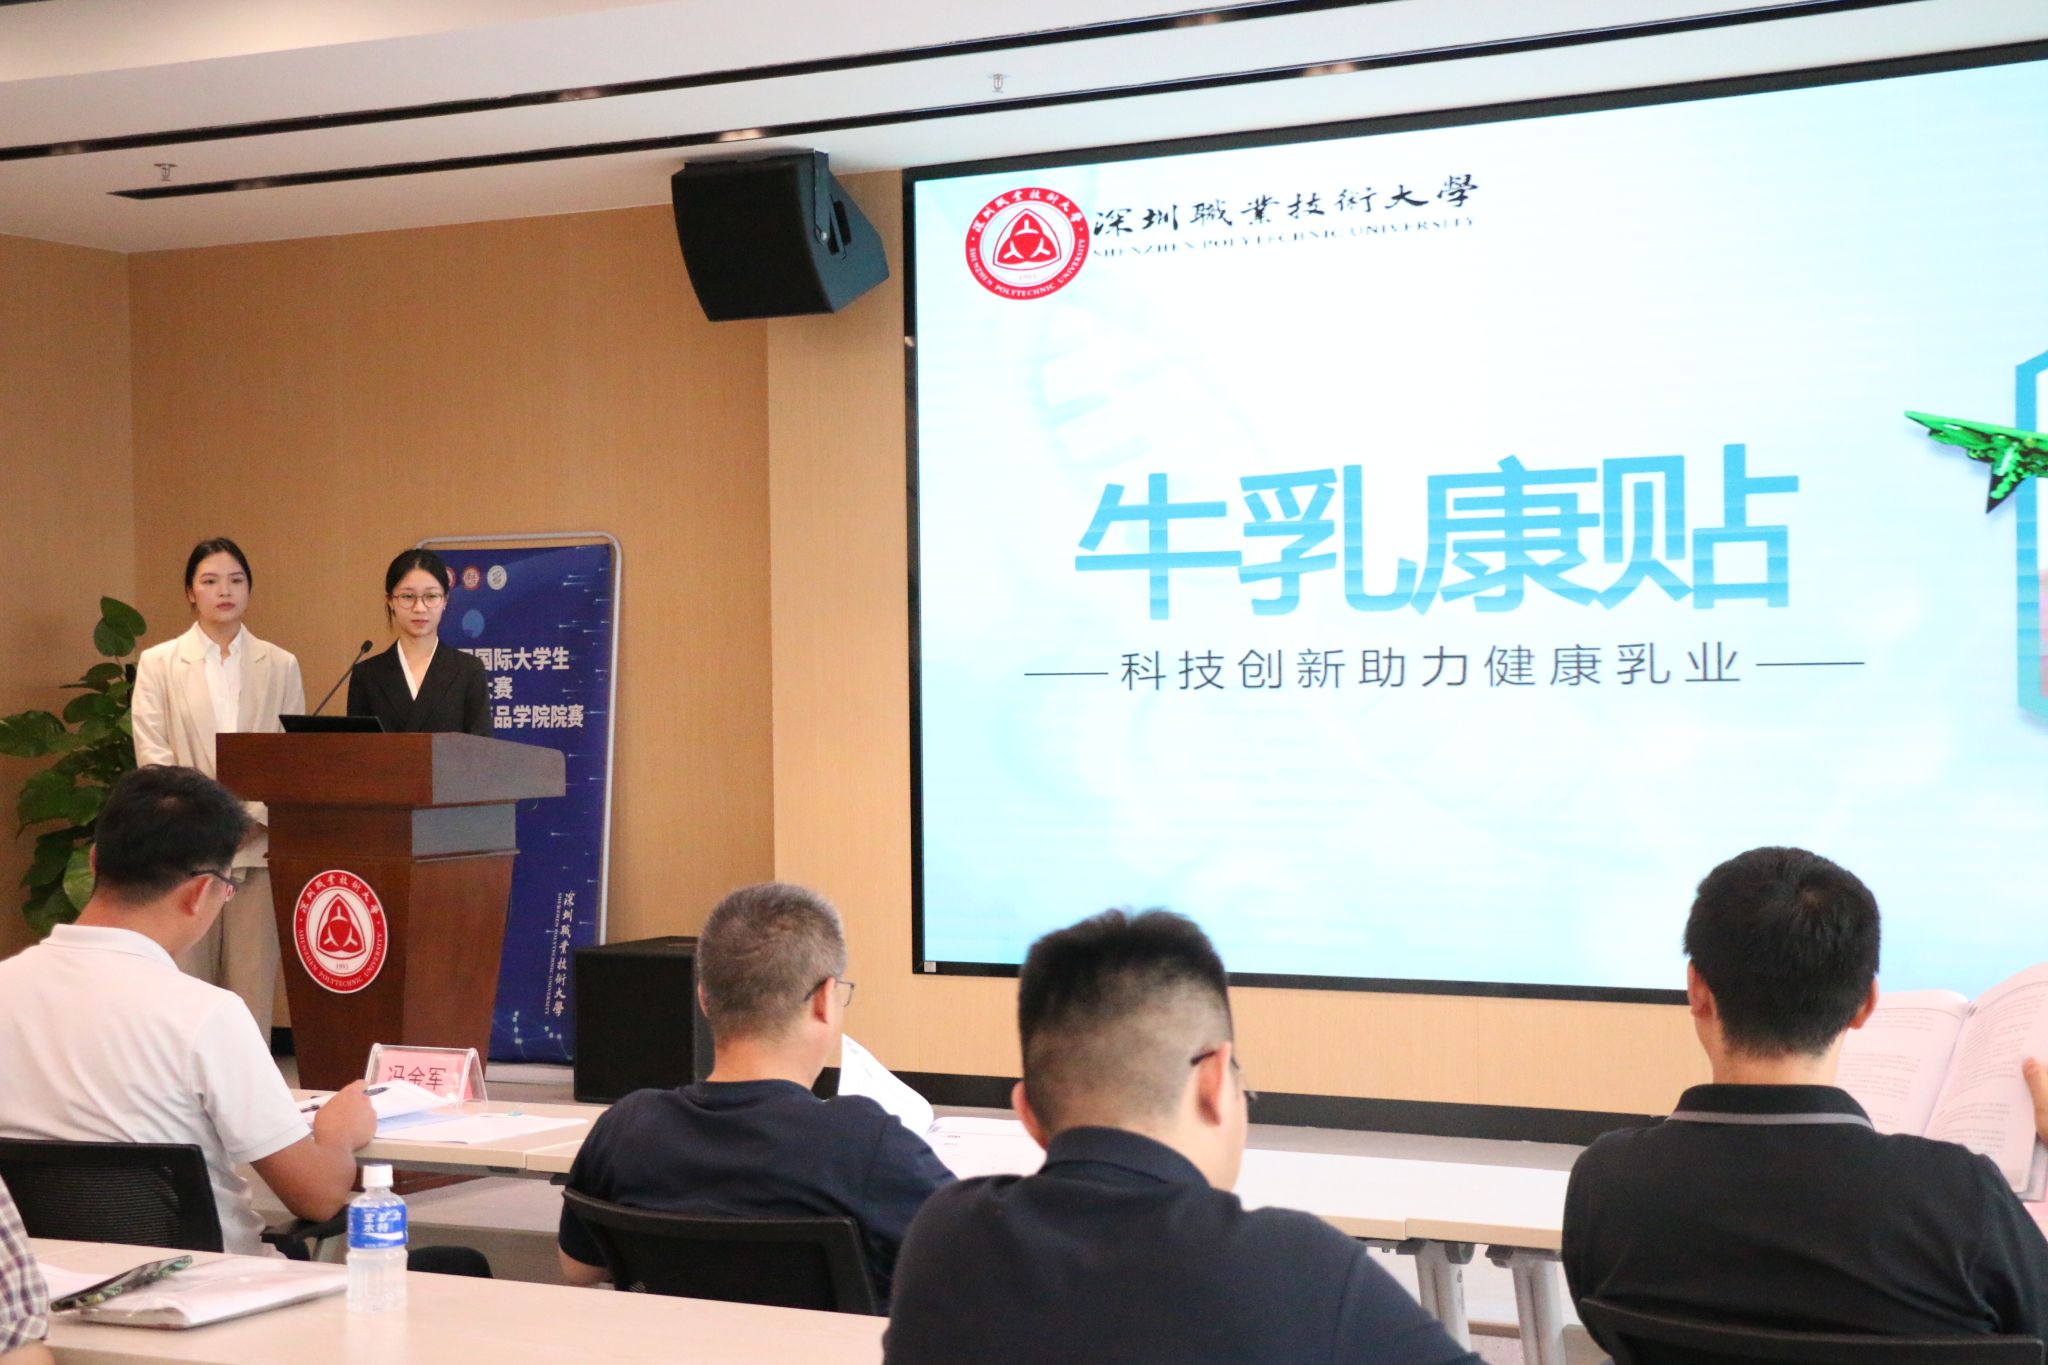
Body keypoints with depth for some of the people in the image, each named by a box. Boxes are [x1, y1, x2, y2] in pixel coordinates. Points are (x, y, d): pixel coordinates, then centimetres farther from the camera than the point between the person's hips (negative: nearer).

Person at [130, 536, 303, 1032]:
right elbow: (152, 755, 0)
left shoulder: (280, 666, 12)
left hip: (260, 845, 1)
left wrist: (271, 823, -8)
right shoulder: (159, 664, 8)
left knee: (253, 985, -1)